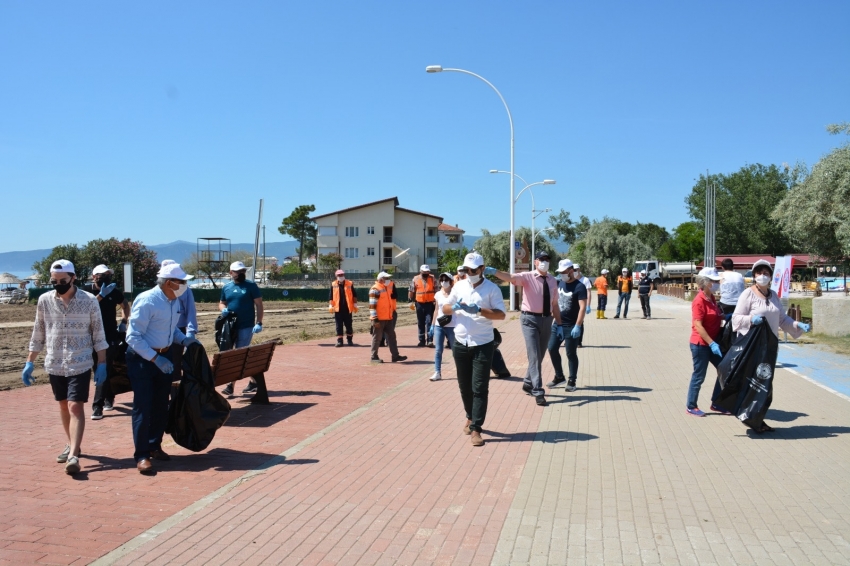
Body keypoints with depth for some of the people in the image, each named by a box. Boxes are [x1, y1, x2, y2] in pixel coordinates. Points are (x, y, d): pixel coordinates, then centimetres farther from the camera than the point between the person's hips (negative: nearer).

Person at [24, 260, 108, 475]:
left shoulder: (89, 301, -7)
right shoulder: (44, 301, 0)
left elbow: (98, 335, -2)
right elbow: (38, 334, 8)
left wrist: (102, 364, -5)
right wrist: (29, 362, 7)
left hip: (80, 364, -3)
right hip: (54, 364, 4)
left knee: (75, 407, -10)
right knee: (63, 406, 14)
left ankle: (73, 455, -14)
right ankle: (71, 445, 30)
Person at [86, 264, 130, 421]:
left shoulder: (114, 291, -1)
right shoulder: (87, 291, -6)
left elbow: (125, 305, 18)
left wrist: (124, 321, 5)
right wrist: (101, 295, -31)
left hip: (110, 337, 0)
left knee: (104, 371, -8)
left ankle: (97, 406, -9)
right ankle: (108, 398, 32)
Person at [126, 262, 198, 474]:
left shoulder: (175, 302, 2)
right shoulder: (146, 301, -22)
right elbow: (133, 337, -23)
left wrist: (184, 340, -3)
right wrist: (155, 358, -27)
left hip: (165, 356, 8)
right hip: (142, 358, -8)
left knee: (161, 405, 14)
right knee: (143, 407, -5)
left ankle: (154, 446, 29)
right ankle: (141, 455, 4)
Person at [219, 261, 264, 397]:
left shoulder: (251, 286, -3)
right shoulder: (226, 288, 11)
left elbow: (259, 304, -5)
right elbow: (221, 303, 20)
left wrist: (259, 323, -14)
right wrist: (223, 309, -5)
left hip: (246, 326, -5)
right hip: (230, 326, 5)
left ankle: (231, 385, -6)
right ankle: (254, 381, 22)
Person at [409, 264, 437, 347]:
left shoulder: (432, 278, 2)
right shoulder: (415, 279, 2)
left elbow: (436, 290, 4)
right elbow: (411, 291, 8)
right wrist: (410, 300, 7)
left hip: (430, 303, -2)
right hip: (419, 304, 2)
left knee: (429, 322, -9)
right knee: (420, 323, 9)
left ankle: (429, 340, -7)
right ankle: (422, 340, 17)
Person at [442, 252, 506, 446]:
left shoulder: (492, 288, -6)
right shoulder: (459, 286, 7)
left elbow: (501, 314, -13)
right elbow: (445, 308, 9)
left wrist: (479, 309, -26)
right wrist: (455, 307, -13)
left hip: (482, 344, -4)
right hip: (460, 343, 4)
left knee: (479, 387, -5)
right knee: (464, 386, 15)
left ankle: (476, 429, -2)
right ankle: (471, 417, 35)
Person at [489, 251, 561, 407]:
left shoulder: (552, 281, 7)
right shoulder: (527, 277, -8)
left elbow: (555, 304, 13)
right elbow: (511, 277, -27)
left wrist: (559, 325, 14)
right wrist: (494, 272, -45)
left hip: (547, 320, 5)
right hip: (530, 319, -5)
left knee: (540, 356, 16)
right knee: (534, 356, -7)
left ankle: (528, 383, 34)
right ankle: (538, 392, -3)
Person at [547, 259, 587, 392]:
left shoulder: (579, 286, -12)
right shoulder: (559, 283, 8)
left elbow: (583, 308, -17)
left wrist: (578, 326, -23)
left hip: (571, 326, -6)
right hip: (558, 324, 6)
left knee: (571, 354, 2)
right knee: (552, 349, 6)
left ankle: (571, 382, 13)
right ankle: (559, 376, 22)